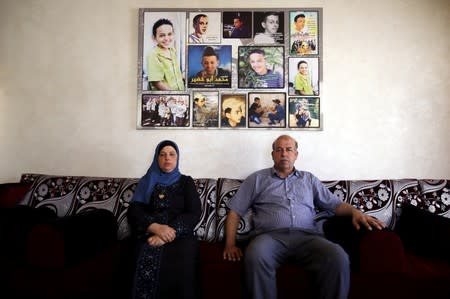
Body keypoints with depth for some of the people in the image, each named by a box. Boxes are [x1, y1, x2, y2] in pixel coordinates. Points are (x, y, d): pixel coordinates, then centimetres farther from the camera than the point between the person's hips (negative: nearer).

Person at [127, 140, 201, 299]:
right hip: (150, 235, 1)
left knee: (181, 268, -33)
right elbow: (134, 211, 4)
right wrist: (156, 228, -16)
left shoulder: (186, 182, 15)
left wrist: (169, 232, -15)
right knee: (147, 266, -33)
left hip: (180, 235, 0)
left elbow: (194, 213, 2)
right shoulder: (147, 181, 18)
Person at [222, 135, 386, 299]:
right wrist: (230, 244, 0)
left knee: (338, 258, -30)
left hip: (307, 236, 2)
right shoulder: (257, 178, 18)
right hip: (270, 236, -1)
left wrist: (355, 211, -3)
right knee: (256, 257, -37)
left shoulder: (309, 179, 25)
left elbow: (334, 203, 20)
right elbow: (235, 211, 13)